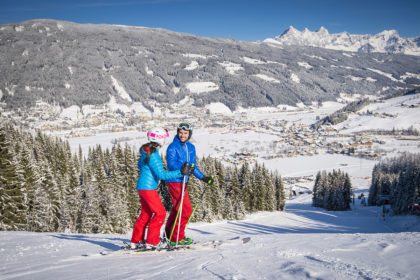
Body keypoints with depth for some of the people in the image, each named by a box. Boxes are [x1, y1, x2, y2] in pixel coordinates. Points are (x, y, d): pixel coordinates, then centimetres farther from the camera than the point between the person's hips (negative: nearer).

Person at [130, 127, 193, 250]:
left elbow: (140, 164, 26)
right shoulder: (153, 155, -22)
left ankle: (136, 241, 23)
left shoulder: (146, 152, 8)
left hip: (142, 187, 10)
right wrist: (180, 172, -25)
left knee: (146, 214, 17)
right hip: (148, 188, -10)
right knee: (160, 213, -2)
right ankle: (151, 242, 1)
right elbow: (162, 174, -24)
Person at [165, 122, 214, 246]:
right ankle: (176, 238, 2)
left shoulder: (191, 148, 12)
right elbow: (171, 163, -23)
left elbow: (193, 166, 16)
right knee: (186, 210, -9)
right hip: (175, 181, -8)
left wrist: (203, 177, 8)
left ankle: (168, 234, 34)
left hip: (183, 182, 8)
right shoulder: (172, 147, -11)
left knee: (177, 208, 18)